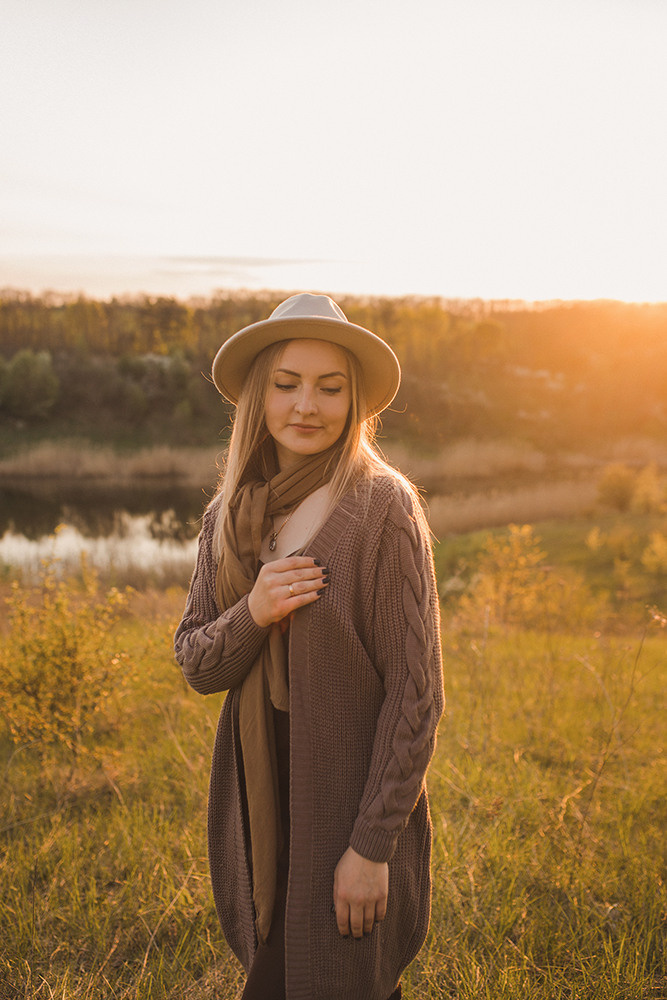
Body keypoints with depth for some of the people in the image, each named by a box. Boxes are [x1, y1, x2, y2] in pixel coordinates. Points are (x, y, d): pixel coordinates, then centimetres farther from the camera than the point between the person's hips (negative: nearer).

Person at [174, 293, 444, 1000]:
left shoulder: (383, 506, -15)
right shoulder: (230, 513, 1)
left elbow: (416, 691, -14)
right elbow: (195, 664, 5)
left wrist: (373, 845, -14)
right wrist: (251, 614, -17)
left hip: (352, 801, -5)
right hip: (257, 800, 5)